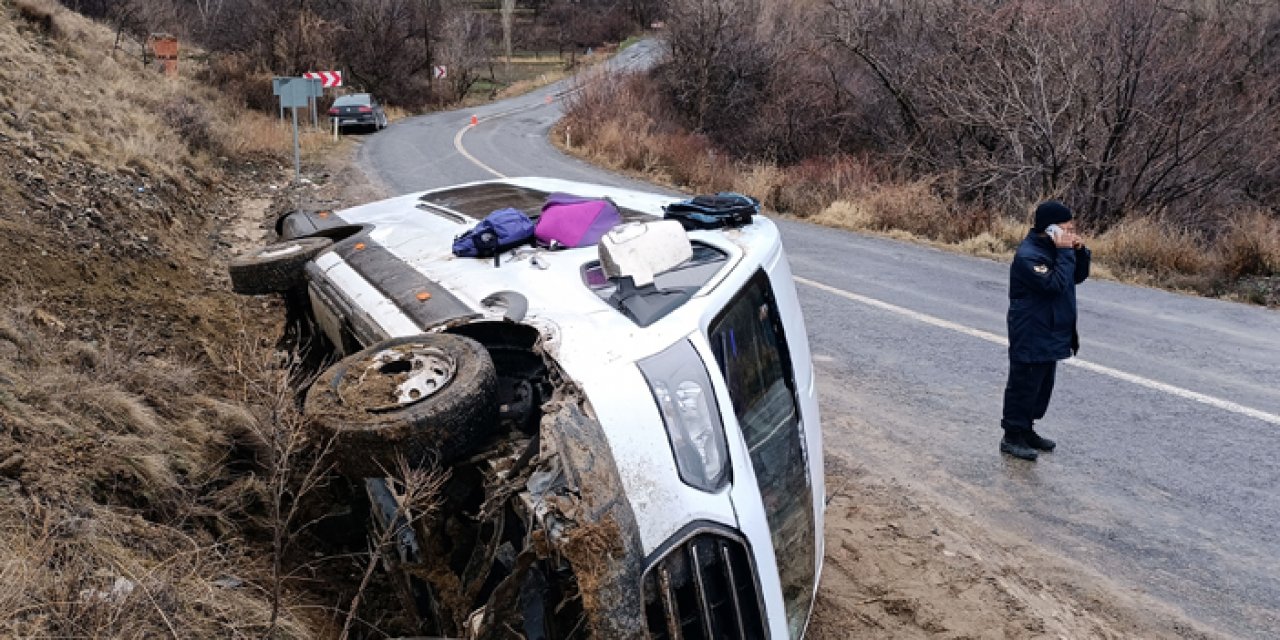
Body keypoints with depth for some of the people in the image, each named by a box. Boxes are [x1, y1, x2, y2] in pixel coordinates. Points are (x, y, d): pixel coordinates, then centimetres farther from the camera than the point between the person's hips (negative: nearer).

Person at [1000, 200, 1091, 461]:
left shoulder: (1053, 249, 9)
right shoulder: (1028, 256, -22)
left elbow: (1078, 277, 13)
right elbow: (1056, 284, -29)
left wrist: (1080, 251, -3)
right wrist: (1066, 252, -25)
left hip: (1050, 335, 10)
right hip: (1031, 338, -10)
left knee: (1043, 385, 18)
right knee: (1024, 385, 0)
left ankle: (1026, 429, 31)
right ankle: (1012, 436, 11)